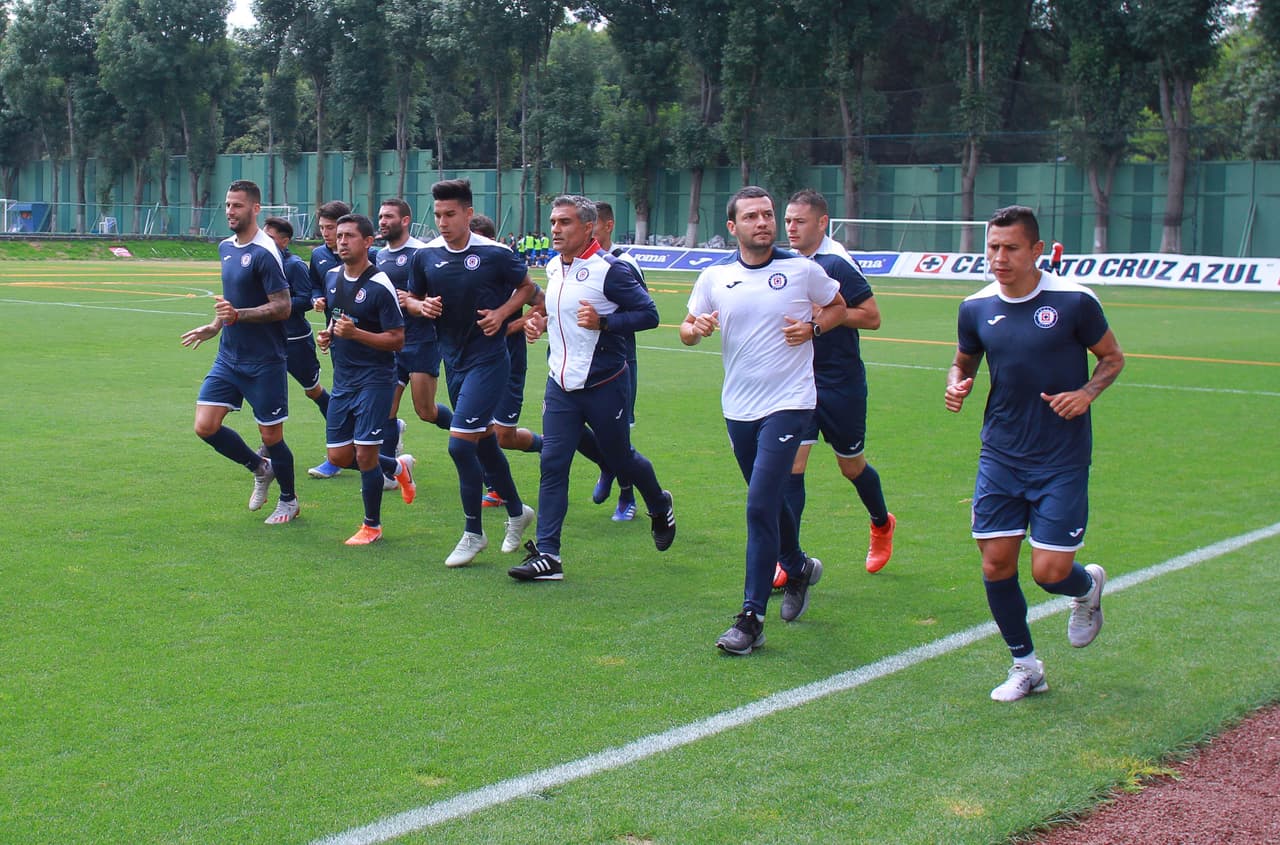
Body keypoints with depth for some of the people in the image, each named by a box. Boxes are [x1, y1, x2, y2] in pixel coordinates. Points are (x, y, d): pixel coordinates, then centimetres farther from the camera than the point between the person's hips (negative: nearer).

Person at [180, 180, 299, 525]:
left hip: (264, 363, -7)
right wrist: (215, 326, 23)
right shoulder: (226, 247, 10)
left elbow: (282, 307, -20)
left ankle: (288, 500, 25)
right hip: (228, 357, 7)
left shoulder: (264, 253, -15)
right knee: (205, 426, -2)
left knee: (271, 436, 2)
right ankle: (260, 468, 22)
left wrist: (238, 315, -29)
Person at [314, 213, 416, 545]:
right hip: (342, 379, 7)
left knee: (365, 455, -7)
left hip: (374, 379, -7)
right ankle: (397, 467, 34)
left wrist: (355, 333, -27)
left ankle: (372, 526, 11)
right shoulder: (332, 277, 8)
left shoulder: (379, 285, -14)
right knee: (339, 456, 7)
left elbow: (397, 340, -15)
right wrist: (327, 335, 3)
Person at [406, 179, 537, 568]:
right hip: (453, 359, 6)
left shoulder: (495, 254, -11)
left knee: (460, 443, -13)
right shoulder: (426, 256, 1)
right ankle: (517, 511, 37)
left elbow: (526, 287, 4)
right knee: (483, 442, 16)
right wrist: (422, 306, -8)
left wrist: (502, 313, -12)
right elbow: (411, 298, 14)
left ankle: (473, 533, 0)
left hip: (488, 358, -6)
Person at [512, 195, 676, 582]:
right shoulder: (554, 268, 8)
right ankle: (547, 555, -4)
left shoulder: (610, 270, -15)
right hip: (560, 385, 6)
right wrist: (542, 322, 5)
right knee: (552, 464, -4)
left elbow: (648, 314, -15)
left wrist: (602, 322, -26)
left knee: (620, 458, 11)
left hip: (603, 386, -6)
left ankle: (660, 507, 43)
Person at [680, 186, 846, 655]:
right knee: (767, 501, 16)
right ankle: (798, 569, 45)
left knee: (760, 506, -13)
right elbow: (687, 330, 11)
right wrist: (695, 328, -13)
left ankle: (751, 618, -9)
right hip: (738, 407, 4)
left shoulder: (802, 270, -3)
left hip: (788, 404, -4)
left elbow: (837, 306, 12)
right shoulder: (714, 277, 4)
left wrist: (812, 326, -8)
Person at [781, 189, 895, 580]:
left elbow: (871, 316, -17)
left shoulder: (837, 263, -15)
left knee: (851, 466, 13)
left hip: (841, 385, -5)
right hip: (799, 382, 5)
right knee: (790, 465, -6)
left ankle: (882, 524, 42)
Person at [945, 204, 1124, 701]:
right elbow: (964, 361, 17)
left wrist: (1087, 393, -15)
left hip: (1062, 460, -4)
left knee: (1050, 572, -7)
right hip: (1000, 458, 4)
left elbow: (1112, 357, 4)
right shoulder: (976, 308, 1)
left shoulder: (1073, 301, -10)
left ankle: (1088, 587, 32)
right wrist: (956, 383, -5)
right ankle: (1025, 666, 22)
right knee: (996, 566, 1)